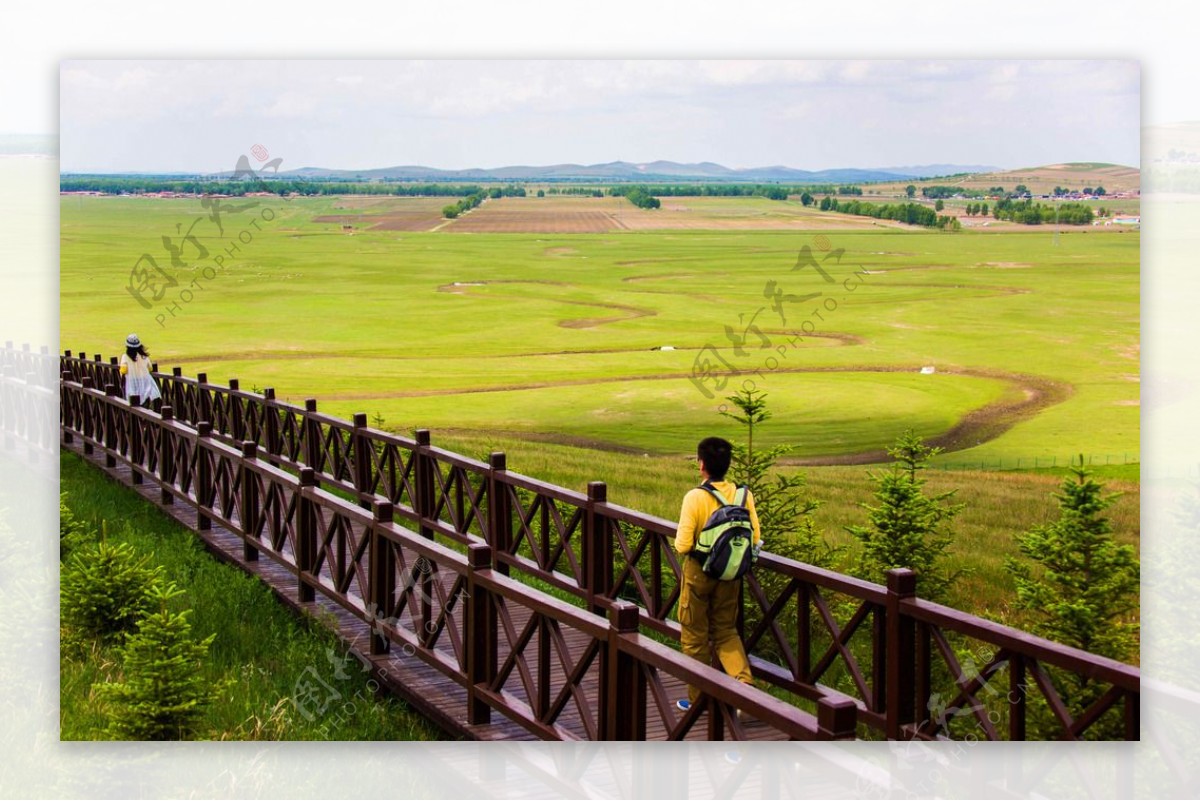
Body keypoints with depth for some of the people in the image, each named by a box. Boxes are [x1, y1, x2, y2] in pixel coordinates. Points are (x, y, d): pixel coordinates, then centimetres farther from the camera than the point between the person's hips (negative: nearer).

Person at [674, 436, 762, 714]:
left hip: (699, 573, -4)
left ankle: (698, 698, 22)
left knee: (695, 636, 12)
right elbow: (755, 540, -3)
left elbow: (683, 546, -20)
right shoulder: (743, 495, -7)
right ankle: (745, 683, -3)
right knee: (726, 631, 18)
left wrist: (681, 541, 2)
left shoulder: (695, 497, -20)